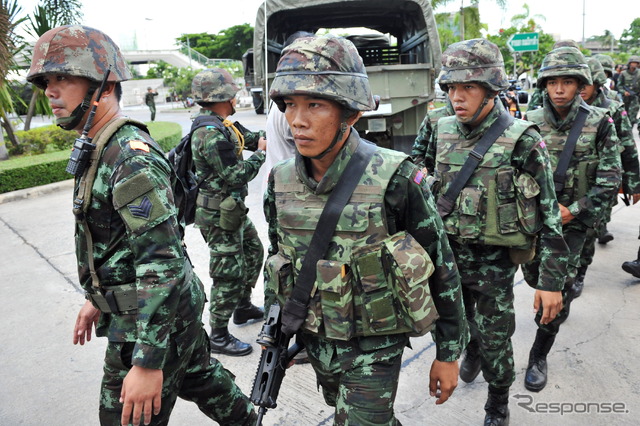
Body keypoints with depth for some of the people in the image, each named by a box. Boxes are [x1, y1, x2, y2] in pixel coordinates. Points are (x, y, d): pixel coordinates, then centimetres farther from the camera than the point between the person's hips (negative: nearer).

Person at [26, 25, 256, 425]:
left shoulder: (133, 158, -24)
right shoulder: (101, 149, 8)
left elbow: (162, 264, -29)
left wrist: (148, 362, -28)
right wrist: (98, 299, 24)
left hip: (153, 317, -10)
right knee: (198, 375, 26)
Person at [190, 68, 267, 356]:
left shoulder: (221, 124, 8)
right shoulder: (211, 133, -24)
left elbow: (249, 137, 15)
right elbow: (235, 175, -25)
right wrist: (260, 153, -13)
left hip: (233, 210, 11)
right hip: (219, 216, -11)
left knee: (253, 252, 24)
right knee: (229, 273, -1)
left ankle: (243, 307, 42)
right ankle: (218, 336, 14)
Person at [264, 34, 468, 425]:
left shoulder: (394, 181, -22)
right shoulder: (281, 183, -7)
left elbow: (442, 271, -13)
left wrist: (449, 354, -6)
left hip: (374, 346, -5)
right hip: (314, 341, 6)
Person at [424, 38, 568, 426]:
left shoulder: (522, 141, -14)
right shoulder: (443, 132, 1)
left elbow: (549, 216, -12)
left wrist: (551, 281, -14)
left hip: (494, 260, -4)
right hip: (447, 250, 5)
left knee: (495, 340, 8)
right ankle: (474, 348, 57)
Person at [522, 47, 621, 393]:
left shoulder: (599, 124, -7)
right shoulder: (531, 122, -2)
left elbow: (609, 178, -6)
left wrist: (573, 211, -14)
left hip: (574, 219, -2)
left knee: (560, 284, -6)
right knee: (533, 273, 12)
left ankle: (539, 356, 9)